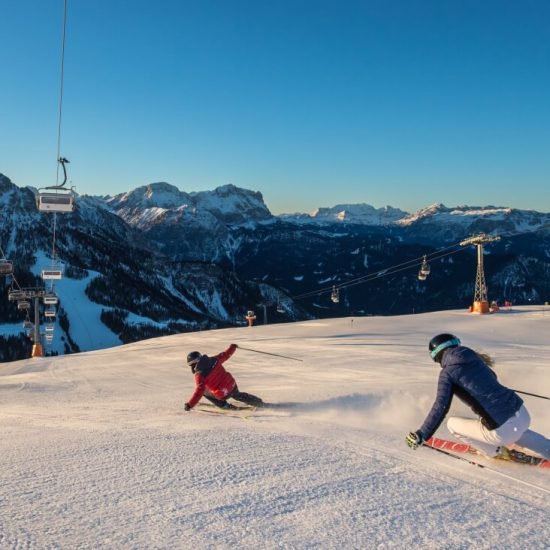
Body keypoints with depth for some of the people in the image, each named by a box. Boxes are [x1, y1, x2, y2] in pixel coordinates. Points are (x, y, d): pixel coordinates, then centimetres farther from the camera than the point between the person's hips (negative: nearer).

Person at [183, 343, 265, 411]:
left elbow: (199, 391, -24)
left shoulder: (200, 375, -18)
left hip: (223, 395, -6)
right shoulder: (213, 360, -3)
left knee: (203, 391, 17)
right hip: (232, 385, 6)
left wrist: (189, 405, -21)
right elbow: (225, 355, 12)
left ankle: (224, 405, 15)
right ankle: (258, 402, 47)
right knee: (238, 396, 37)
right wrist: (233, 347, 31)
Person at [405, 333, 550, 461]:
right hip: (523, 413, 7)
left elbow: (441, 407, -14)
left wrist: (422, 435, -11)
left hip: (503, 430, -7)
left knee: (452, 424, 14)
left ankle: (496, 451, 17)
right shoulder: (474, 357, 13)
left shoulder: (448, 372, -6)